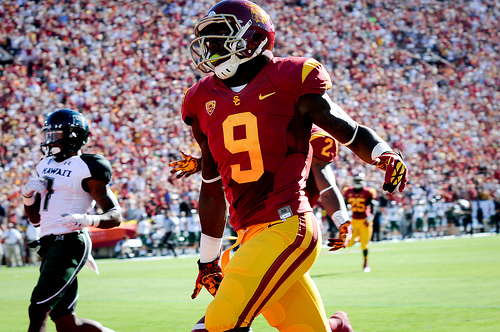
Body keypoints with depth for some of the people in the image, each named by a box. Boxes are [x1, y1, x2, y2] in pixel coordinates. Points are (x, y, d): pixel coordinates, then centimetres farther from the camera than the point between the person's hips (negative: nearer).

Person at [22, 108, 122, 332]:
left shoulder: (86, 169, -6)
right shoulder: (46, 165, 18)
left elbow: (115, 215, -9)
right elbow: (35, 218, 24)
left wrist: (87, 220, -27)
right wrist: (28, 196, 4)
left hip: (70, 244, -9)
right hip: (50, 245, 9)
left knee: (38, 311, -15)